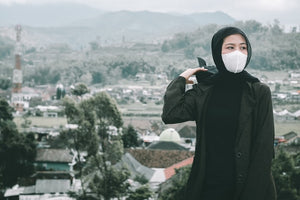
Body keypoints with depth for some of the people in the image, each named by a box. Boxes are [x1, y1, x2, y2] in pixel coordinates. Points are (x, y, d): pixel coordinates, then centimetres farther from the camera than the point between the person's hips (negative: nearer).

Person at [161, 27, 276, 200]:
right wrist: (181, 80, 0)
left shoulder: (259, 92, -3)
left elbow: (264, 149, -7)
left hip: (247, 185, -2)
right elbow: (171, 115, -13)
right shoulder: (202, 92, 4)